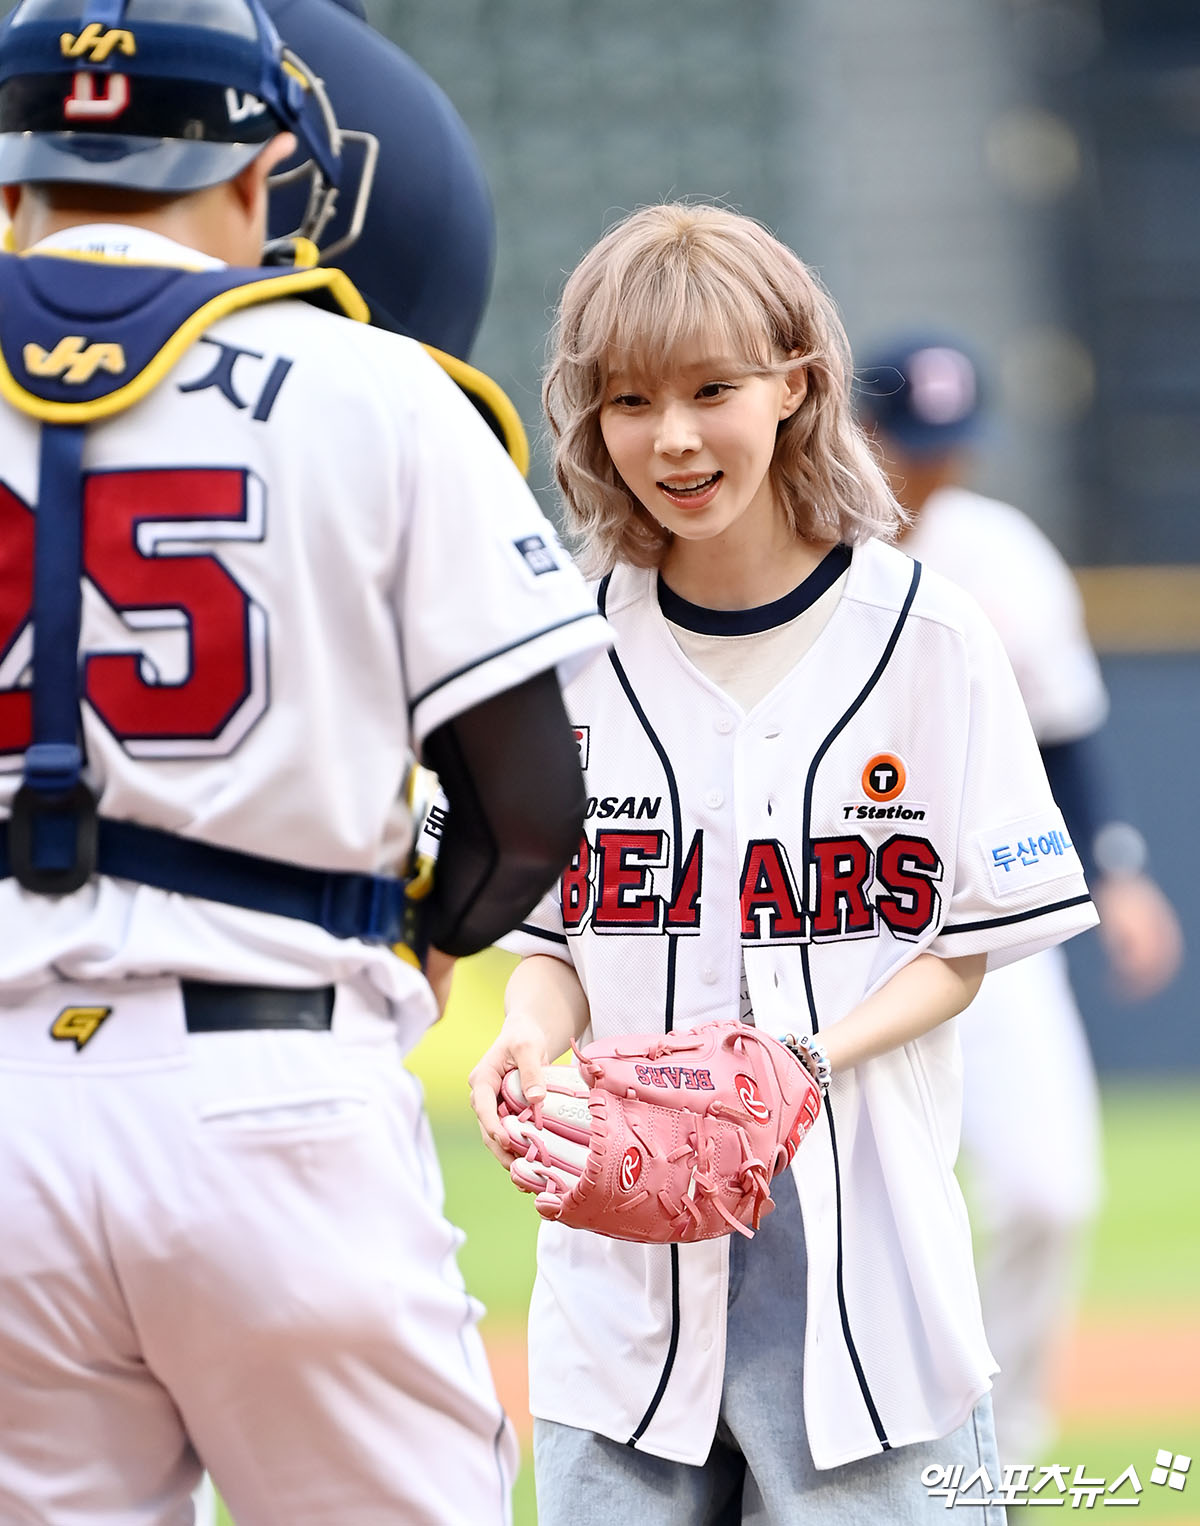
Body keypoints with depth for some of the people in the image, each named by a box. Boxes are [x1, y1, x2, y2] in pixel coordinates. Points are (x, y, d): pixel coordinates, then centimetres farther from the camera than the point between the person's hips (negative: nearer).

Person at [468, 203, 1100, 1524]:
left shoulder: (925, 635, -2)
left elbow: (973, 938, 1)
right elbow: (551, 928, 11)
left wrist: (811, 1061, -16)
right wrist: (529, 1044, -12)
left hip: (860, 1228, -2)